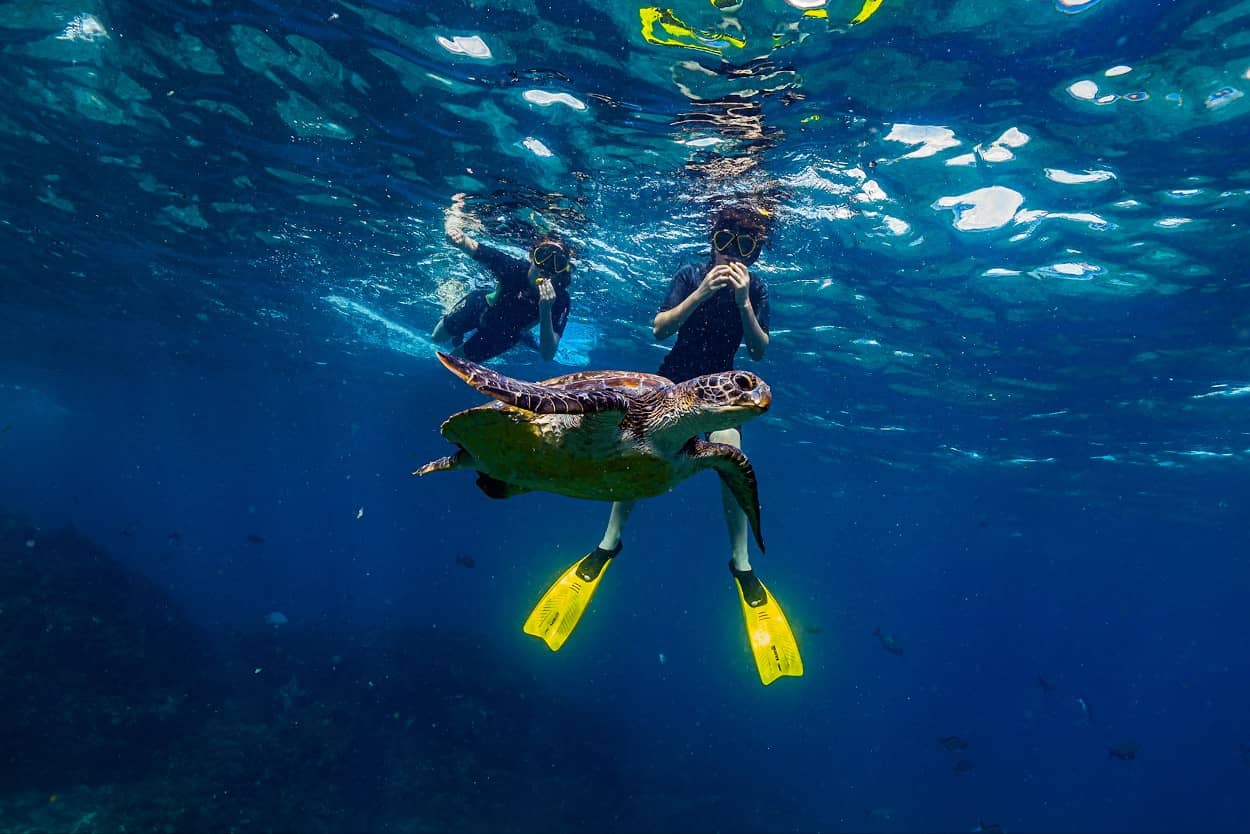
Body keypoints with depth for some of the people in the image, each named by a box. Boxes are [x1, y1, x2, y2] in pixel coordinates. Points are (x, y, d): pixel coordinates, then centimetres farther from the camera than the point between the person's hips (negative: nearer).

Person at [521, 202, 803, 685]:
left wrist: (743, 302, -22)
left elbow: (760, 351, -8)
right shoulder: (691, 275, -4)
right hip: (676, 374, 0)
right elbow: (659, 329, -13)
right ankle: (608, 544, -4)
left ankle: (742, 565, -14)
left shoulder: (756, 288, -2)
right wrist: (703, 292, -24)